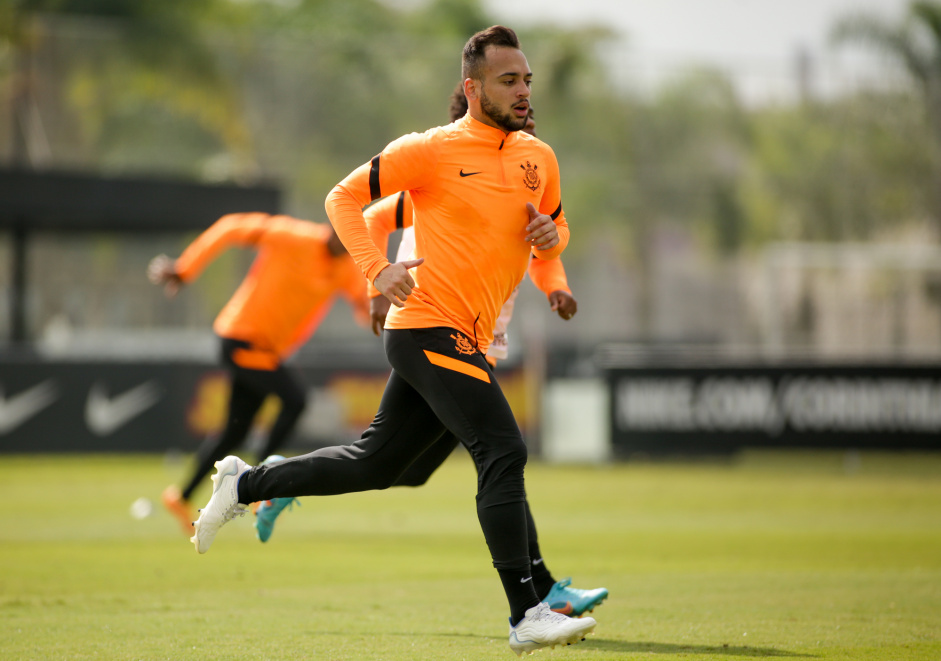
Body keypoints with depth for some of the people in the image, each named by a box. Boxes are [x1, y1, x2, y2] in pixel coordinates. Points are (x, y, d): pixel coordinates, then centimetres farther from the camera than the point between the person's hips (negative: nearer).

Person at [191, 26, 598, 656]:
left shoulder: (539, 157, 11)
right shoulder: (431, 151, -7)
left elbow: (558, 226, 25)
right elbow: (345, 196, 0)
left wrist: (551, 235, 0)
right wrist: (377, 270, -14)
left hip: (465, 342, 8)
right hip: (431, 327, -8)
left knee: (374, 464, 15)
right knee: (504, 452, -18)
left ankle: (245, 483, 32)